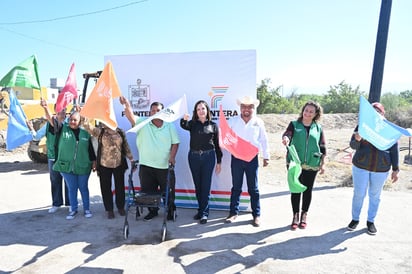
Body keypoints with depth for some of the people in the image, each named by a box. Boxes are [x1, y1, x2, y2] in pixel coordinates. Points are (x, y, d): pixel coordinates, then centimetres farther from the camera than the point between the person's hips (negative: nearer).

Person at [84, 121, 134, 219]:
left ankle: (121, 207, 31)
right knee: (106, 188, 8)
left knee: (120, 187, 12)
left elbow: (126, 147, 7)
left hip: (119, 165, 1)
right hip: (104, 165, -1)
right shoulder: (99, 132, 0)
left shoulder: (120, 132, 3)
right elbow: (87, 126, -14)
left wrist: (131, 159, 7)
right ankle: (109, 209, 24)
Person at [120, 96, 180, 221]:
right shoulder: (143, 123, -1)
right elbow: (131, 117, -20)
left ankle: (171, 211, 33)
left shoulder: (169, 126, 1)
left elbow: (175, 142, 2)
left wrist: (172, 156, -12)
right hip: (146, 165, 1)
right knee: (148, 191, 13)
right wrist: (127, 105, -40)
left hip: (164, 166, -1)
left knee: (167, 191, 11)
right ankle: (152, 211, 35)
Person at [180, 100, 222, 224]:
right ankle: (201, 209, 27)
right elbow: (184, 126, -20)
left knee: (206, 185, 0)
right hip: (194, 157, 2)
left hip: (208, 157, -2)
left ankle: (204, 213, 9)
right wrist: (184, 119, -44)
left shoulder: (213, 125, 3)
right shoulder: (192, 124, 4)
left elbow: (217, 144, 5)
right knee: (197, 185, 12)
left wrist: (219, 162, 3)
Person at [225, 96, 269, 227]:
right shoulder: (233, 121, 1)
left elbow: (264, 140, 7)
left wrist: (266, 157, 8)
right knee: (236, 187, 10)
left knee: (253, 188, 7)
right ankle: (234, 212, 21)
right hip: (236, 157, 1)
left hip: (252, 158, -1)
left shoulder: (258, 122, 1)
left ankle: (256, 215, 18)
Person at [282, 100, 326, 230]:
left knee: (307, 190, 10)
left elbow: (322, 147, 9)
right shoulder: (294, 124, 2)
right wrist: (286, 139, -40)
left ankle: (304, 216, 27)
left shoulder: (318, 128, 6)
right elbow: (287, 133, -17)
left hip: (312, 165, 1)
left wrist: (323, 163, 6)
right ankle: (295, 216, 20)